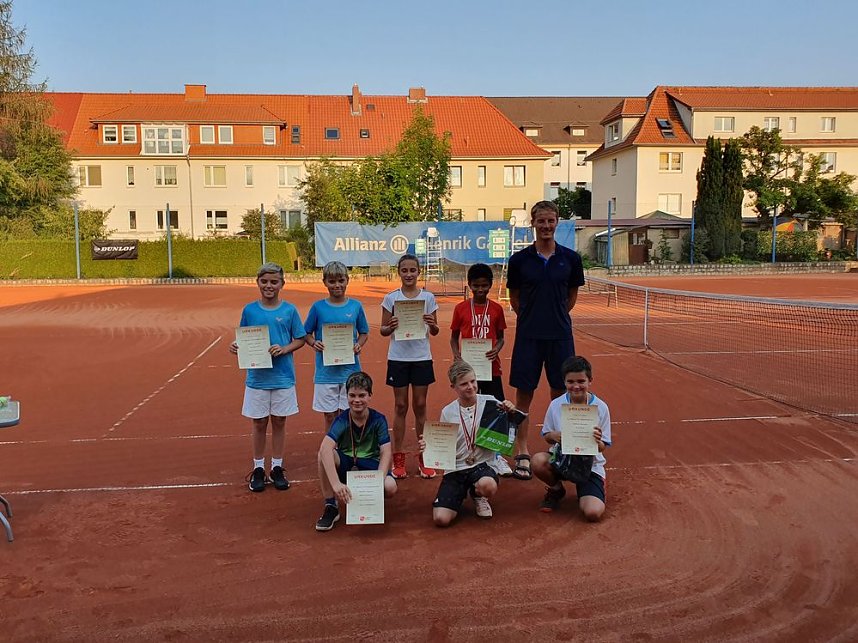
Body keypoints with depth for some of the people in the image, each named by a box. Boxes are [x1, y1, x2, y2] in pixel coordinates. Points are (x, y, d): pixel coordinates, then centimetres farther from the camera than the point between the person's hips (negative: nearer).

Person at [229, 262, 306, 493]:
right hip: (257, 376, 0)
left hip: (283, 376, 0)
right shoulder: (249, 310, 0)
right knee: (258, 423, 9)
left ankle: (277, 468, 23)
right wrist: (235, 347, -15)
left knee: (279, 422, 10)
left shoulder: (289, 310, -2)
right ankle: (258, 469, 22)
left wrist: (284, 349, -16)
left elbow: (299, 339, 1)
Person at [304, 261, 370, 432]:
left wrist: (359, 345, -9)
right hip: (326, 371, 0)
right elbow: (306, 333, 7)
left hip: (350, 369, 1)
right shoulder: (318, 307, -1)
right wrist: (314, 343, -13)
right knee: (329, 416, 7)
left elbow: (364, 333, 11)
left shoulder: (355, 306, 1)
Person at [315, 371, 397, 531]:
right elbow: (325, 448, -34)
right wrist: (336, 484, -47)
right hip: (345, 464, 0)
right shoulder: (342, 420, -17)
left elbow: (386, 453, -17)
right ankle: (331, 506, -15)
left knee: (390, 487, -31)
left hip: (370, 465, 1)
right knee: (324, 455, -32)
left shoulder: (378, 420, -11)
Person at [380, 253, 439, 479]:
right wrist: (391, 327, -19)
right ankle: (398, 459, 13)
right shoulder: (391, 298, 0)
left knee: (420, 405, 6)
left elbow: (435, 331, 5)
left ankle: (423, 458, 16)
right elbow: (383, 330, 3)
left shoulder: (428, 297, 2)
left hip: (421, 357, 1)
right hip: (398, 357, 0)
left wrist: (432, 324, -17)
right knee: (400, 406, 5)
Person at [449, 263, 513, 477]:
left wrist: (497, 350, -12)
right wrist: (456, 355, -12)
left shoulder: (496, 309, 3)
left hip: (490, 367, 1)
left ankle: (497, 456, 12)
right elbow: (454, 337, 7)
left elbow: (500, 337, 9)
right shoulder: (461, 308, 1)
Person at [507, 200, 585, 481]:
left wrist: (555, 317, 11)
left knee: (560, 394, 9)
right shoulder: (519, 259, -2)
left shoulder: (570, 258, 1)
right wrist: (532, 317, 7)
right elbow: (515, 299, 9)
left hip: (560, 335, 1)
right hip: (528, 336, -1)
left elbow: (572, 295, 13)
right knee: (524, 394, 3)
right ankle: (522, 453, 15)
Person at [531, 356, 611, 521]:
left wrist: (597, 441, -30)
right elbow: (546, 435, 5)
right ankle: (556, 489, 3)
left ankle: (585, 492, 13)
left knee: (593, 513, -25)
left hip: (590, 465, -2)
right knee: (538, 461, -32)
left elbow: (603, 447, -6)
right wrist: (553, 436, -18)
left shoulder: (601, 407, -10)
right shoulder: (556, 405, -6)